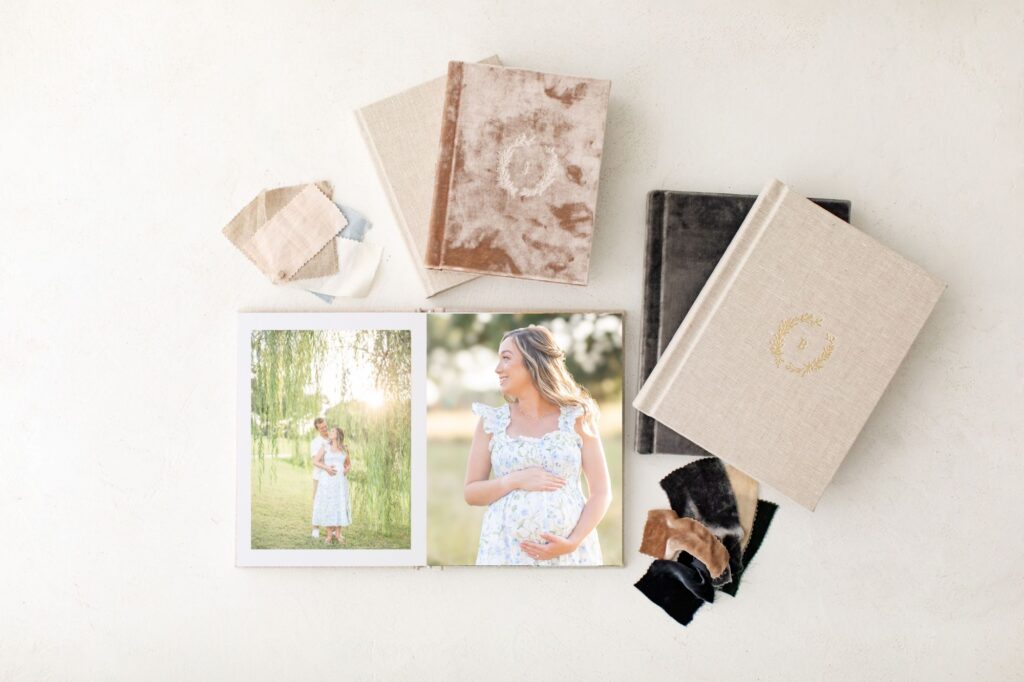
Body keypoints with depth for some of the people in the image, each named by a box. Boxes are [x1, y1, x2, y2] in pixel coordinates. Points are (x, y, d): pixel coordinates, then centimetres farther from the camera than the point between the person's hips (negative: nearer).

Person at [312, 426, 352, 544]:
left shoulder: (345, 449, 9)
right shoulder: (325, 447, 3)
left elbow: (348, 463, 21)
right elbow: (315, 462, 0)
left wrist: (347, 470, -1)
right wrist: (326, 467, -15)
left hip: (340, 480, 1)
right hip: (328, 480, -1)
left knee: (340, 505, -1)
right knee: (327, 505, -3)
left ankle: (338, 534, 9)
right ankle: (329, 534, 6)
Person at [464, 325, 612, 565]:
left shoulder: (577, 418, 0)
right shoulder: (492, 421, 3)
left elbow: (601, 491, -1)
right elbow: (471, 492, 5)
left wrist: (572, 542, -14)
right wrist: (515, 481, -12)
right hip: (507, 551, 1)